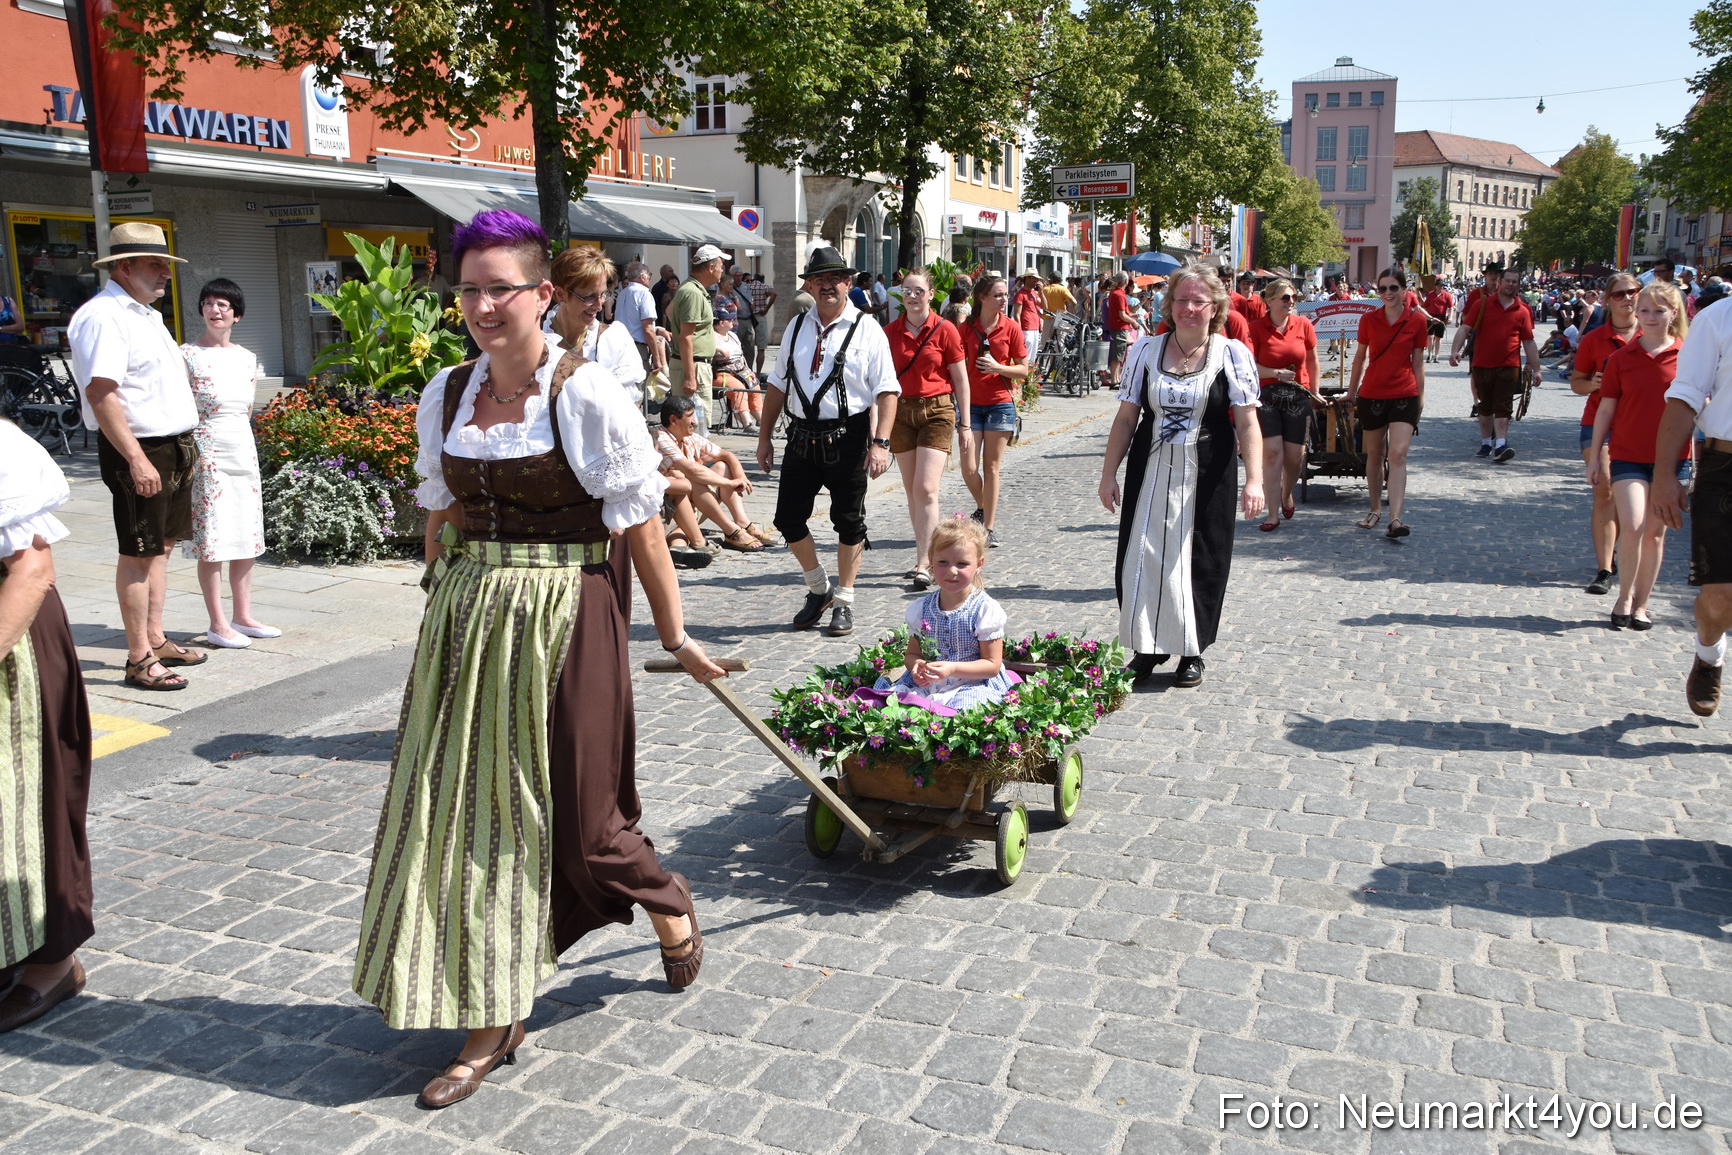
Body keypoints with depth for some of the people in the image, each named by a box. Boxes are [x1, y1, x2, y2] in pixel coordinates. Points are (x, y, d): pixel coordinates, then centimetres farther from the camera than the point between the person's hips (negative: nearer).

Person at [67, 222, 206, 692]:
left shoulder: (146, 314, 18)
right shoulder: (102, 316, -14)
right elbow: (100, 392, -22)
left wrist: (184, 443, 20)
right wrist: (136, 458, -26)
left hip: (173, 448, 10)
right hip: (139, 451, -10)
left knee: (161, 546, 15)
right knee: (139, 553, -5)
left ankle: (155, 640, 25)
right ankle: (139, 659, 1)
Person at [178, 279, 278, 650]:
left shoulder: (247, 358, 10)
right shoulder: (189, 355, -6)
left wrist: (242, 444, 16)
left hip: (243, 449, 6)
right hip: (207, 453, -6)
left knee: (247, 536, 8)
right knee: (212, 539, -3)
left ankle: (242, 616, 18)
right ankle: (218, 624, 4)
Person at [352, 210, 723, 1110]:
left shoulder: (587, 396, -11)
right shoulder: (445, 398, 5)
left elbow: (639, 526, -8)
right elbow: (442, 519, 15)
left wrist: (674, 636, -4)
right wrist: (447, 606, 18)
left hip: (566, 621, -5)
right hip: (467, 623, 6)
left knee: (577, 816, 3)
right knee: (468, 813, 8)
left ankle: (671, 908, 37)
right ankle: (491, 1025, 22)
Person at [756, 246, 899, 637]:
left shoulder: (866, 329, -3)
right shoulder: (797, 327, 11)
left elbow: (886, 389, -9)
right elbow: (778, 384, 16)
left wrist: (881, 443, -18)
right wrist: (765, 436, 13)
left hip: (848, 439, -4)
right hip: (802, 437, 4)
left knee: (849, 522, 6)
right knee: (788, 519, 5)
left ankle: (844, 601, 22)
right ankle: (818, 589, 28)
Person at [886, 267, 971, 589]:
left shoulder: (944, 330, -4)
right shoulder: (890, 332, 5)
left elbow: (960, 380, 1)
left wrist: (964, 424, 0)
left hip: (937, 410, -4)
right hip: (901, 411, 4)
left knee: (926, 489, -13)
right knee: (911, 490, 8)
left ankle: (923, 565, -11)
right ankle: (926, 555, 20)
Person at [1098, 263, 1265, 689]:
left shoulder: (1232, 354, -1)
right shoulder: (1146, 350, 5)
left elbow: (1247, 423, -6)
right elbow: (1126, 418, 7)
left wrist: (1254, 480, -15)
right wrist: (1108, 474, 4)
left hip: (1206, 477, -2)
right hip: (1151, 473, 2)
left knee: (1201, 561, 6)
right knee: (1144, 557, 2)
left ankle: (1192, 652, 20)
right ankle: (1147, 650, 17)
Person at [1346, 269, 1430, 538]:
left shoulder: (1417, 320, -2)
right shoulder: (1369, 319, 1)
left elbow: (1418, 362, 5)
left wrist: (1421, 396, 7)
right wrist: (1352, 390, 17)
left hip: (1404, 395, -2)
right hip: (1371, 394, 2)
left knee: (1397, 454, -12)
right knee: (1374, 454, 11)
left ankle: (1395, 519, -17)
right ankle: (1375, 509, 27)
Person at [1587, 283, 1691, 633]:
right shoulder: (1621, 358, 1)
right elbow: (1606, 409, 4)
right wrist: (1594, 457, 3)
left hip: (1671, 457, 1)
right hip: (1628, 455, -1)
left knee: (1655, 532, 7)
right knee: (1632, 526, -14)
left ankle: (1641, 604, 18)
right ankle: (1624, 597, 5)